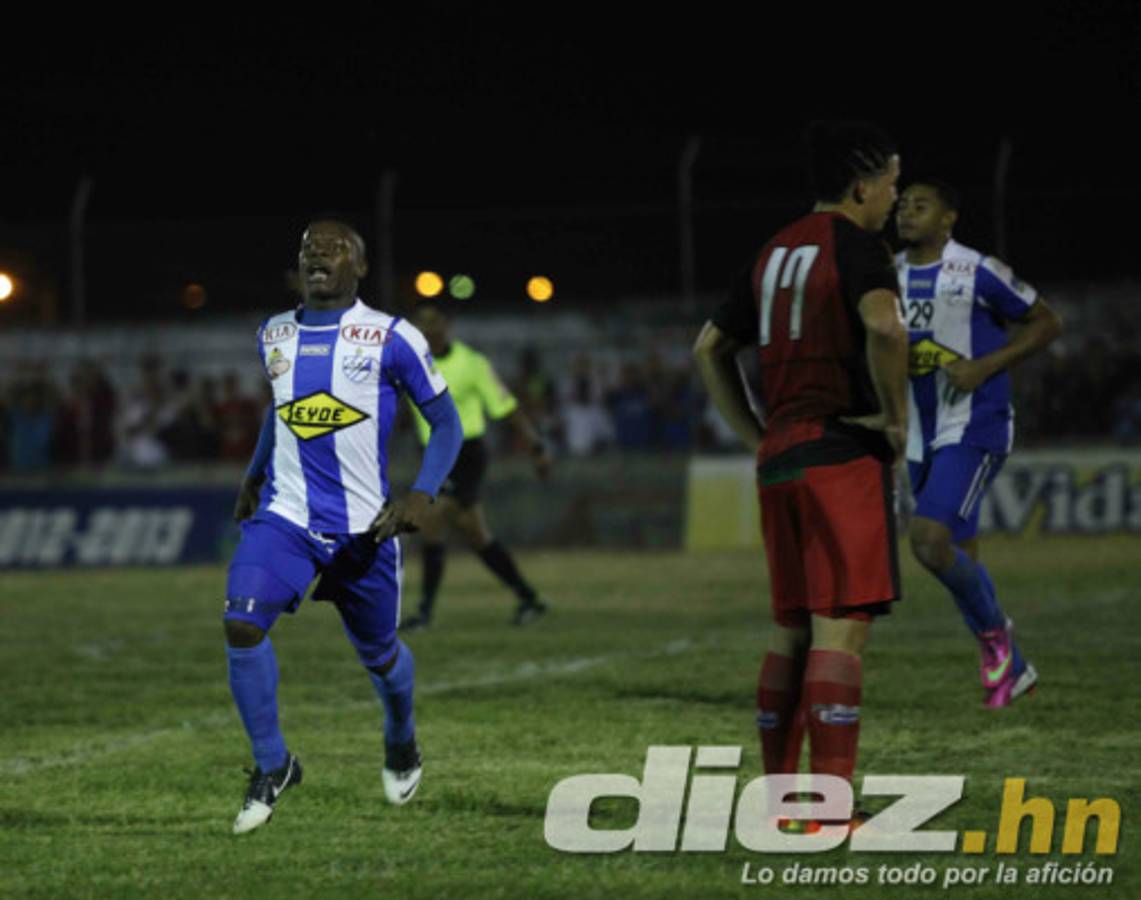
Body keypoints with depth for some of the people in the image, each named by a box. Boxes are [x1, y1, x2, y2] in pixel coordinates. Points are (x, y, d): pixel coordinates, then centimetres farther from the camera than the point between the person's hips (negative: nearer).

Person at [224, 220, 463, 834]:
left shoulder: (391, 339, -7)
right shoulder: (274, 336, 8)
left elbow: (445, 421, -2)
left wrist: (422, 494, -15)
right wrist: (254, 475, 28)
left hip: (363, 527, -2)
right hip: (283, 516, 2)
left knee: (378, 653, 12)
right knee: (242, 626, -20)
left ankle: (401, 742, 46)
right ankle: (271, 765, -3)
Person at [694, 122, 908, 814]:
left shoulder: (776, 252, 17)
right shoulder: (858, 248, -8)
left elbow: (711, 348, 24)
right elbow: (883, 326, -28)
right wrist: (897, 419, -15)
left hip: (780, 457, 8)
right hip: (844, 452, -8)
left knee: (793, 628, 14)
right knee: (842, 627, -10)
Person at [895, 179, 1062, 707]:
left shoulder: (978, 273, -12)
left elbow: (1047, 323, -4)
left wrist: (985, 366, -15)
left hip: (973, 430, -7)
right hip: (922, 439, 7)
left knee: (929, 539, -22)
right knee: (960, 560, 12)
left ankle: (992, 628, 4)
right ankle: (1013, 669, 29)